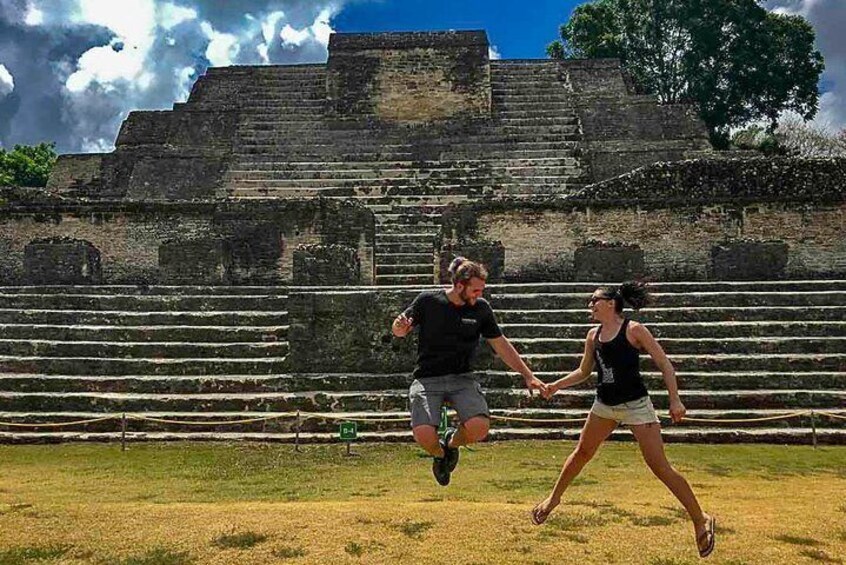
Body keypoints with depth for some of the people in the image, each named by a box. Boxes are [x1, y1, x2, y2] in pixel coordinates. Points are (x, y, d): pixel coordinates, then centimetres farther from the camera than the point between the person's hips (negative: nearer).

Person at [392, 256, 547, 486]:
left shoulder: (481, 308, 2)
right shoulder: (428, 300, -4)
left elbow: (501, 344, 11)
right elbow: (398, 331, 4)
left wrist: (528, 376, 9)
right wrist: (400, 326, -22)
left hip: (462, 380, 2)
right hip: (427, 380, -2)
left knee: (480, 427, -24)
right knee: (423, 434, -24)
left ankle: (452, 442, 14)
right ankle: (439, 453, 17)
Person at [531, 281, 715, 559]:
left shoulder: (633, 330, -13)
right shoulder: (593, 335, 4)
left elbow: (664, 364, -12)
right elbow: (583, 372, 16)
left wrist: (675, 400, -20)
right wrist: (555, 386, 8)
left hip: (635, 405, -6)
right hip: (604, 405, 6)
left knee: (659, 466, -7)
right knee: (581, 452, 17)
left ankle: (701, 520, 6)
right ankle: (553, 498, 35)